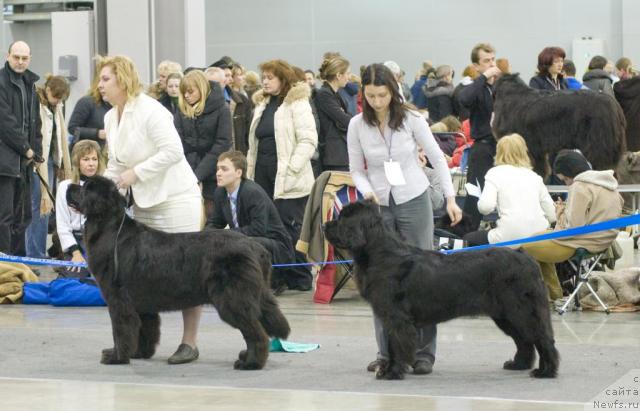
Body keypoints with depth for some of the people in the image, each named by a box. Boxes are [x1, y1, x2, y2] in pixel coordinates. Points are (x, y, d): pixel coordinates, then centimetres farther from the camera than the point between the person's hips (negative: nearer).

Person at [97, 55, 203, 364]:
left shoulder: (149, 111, -15)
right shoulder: (111, 118, 10)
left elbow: (173, 151, -22)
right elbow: (116, 164, 18)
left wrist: (136, 172, -19)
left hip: (175, 197, -9)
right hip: (144, 201, 9)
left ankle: (189, 342, -2)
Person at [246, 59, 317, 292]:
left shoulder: (297, 103, -5)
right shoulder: (262, 105, 19)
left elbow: (308, 140, -12)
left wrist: (291, 168, -17)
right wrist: (250, 169, 15)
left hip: (289, 180, -7)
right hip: (263, 175, 7)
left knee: (289, 228, -8)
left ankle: (299, 280, 0)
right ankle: (274, 278, 11)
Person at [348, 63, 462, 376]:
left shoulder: (411, 119, -8)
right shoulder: (357, 125, -4)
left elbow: (437, 158, -1)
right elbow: (356, 170, 4)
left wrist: (450, 198, -6)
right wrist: (367, 191, -16)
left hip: (414, 201, -2)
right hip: (378, 206, 2)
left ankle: (424, 352, 3)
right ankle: (386, 352, 11)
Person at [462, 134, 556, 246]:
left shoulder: (495, 173, 3)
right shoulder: (534, 175, 14)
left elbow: (485, 207, -11)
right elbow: (552, 215, 10)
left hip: (510, 237, -5)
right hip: (539, 237, 5)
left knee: (469, 238, 20)